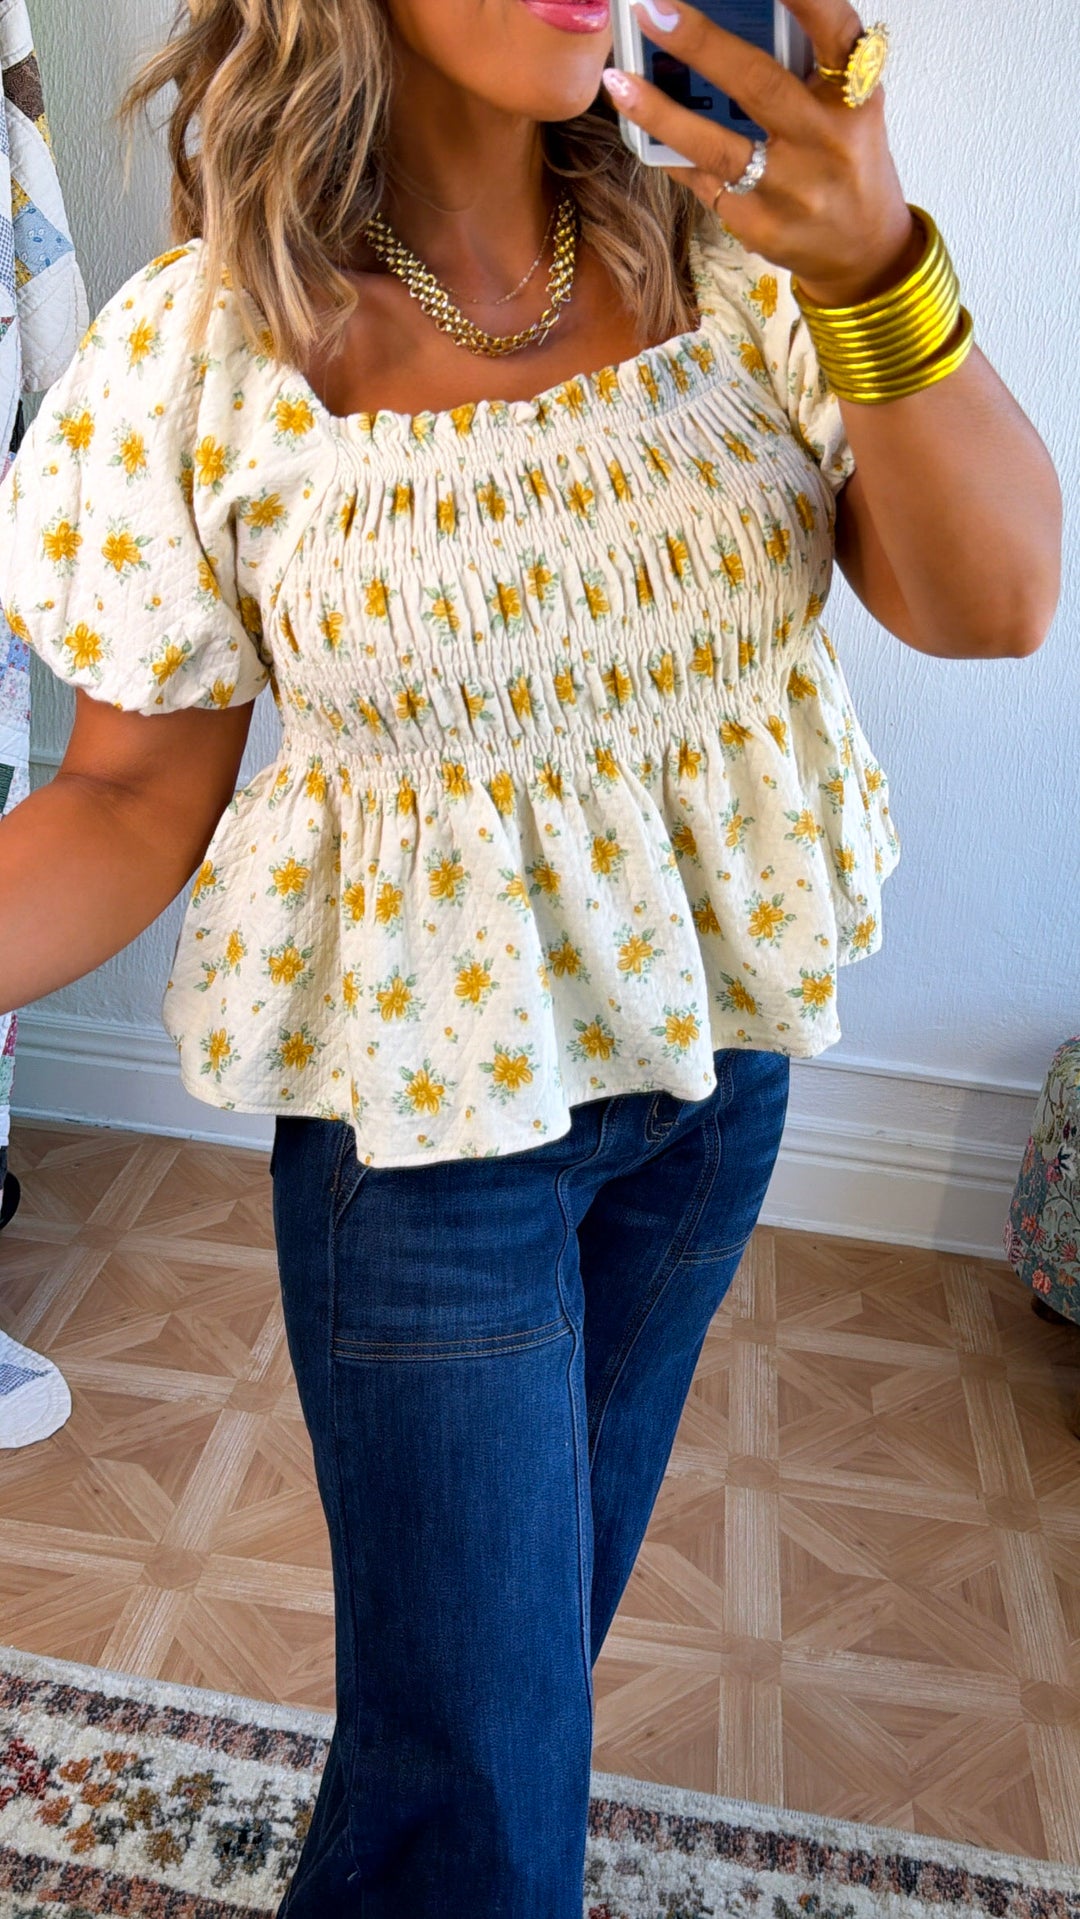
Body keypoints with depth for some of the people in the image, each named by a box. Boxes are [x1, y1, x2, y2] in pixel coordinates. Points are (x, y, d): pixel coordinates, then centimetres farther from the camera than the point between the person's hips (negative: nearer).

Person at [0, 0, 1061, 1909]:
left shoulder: (730, 248, -7)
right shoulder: (189, 354, -14)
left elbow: (995, 603, -14)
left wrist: (877, 272, -30)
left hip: (716, 1037, 4)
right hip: (430, 1081, -3)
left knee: (568, 1555, 29)